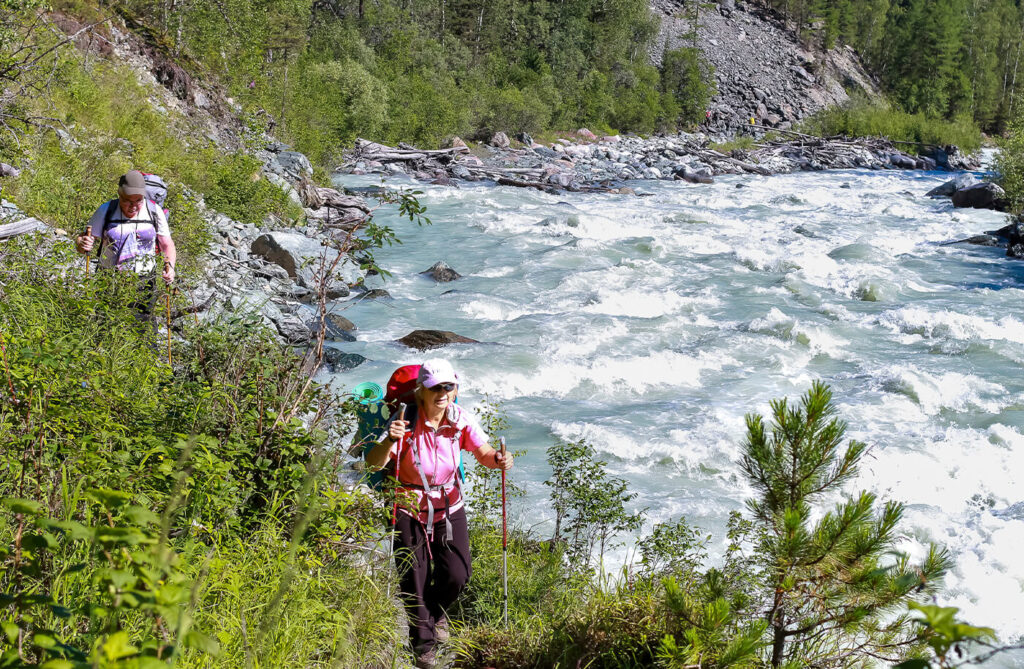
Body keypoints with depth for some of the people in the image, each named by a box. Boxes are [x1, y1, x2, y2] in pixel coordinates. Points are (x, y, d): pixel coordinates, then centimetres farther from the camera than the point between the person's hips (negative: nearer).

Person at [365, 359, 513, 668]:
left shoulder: (461, 420, -12)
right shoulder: (406, 422, -22)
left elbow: (483, 453, -5)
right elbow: (373, 463, -28)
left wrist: (498, 459, -30)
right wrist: (390, 441, -50)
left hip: (449, 507, 3)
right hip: (410, 509, -3)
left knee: (457, 574, -1)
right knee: (414, 581, 4)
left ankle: (436, 611, 33)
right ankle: (424, 642, 25)